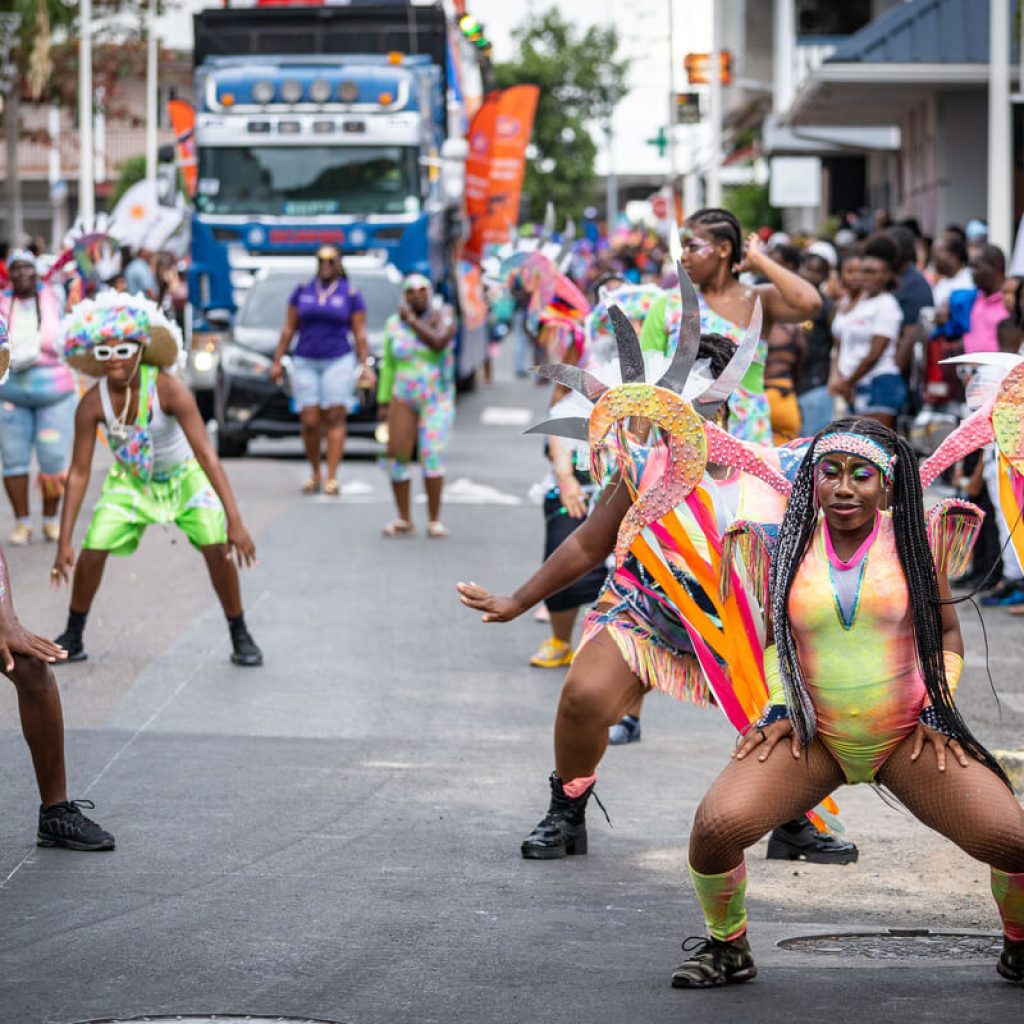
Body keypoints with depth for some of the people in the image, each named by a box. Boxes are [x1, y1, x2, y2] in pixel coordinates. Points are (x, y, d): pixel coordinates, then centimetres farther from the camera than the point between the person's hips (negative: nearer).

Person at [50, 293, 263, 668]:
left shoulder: (168, 390, -32)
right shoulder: (93, 404, -24)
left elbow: (206, 453, -34)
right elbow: (79, 473, -17)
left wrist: (235, 521, -40)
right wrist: (63, 543, -20)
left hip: (183, 475, -2)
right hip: (131, 481, 2)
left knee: (218, 549, -18)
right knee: (92, 551, -10)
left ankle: (240, 637, 1)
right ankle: (73, 637, 11)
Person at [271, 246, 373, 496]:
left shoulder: (350, 295, 4)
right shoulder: (302, 292, 9)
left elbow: (359, 334, 3)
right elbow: (289, 328, 11)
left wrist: (365, 366, -4)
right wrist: (277, 361, 7)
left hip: (338, 362, -2)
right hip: (305, 363, 2)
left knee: (335, 419, -8)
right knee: (310, 422, -4)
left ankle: (332, 478, -10)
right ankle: (315, 473, 12)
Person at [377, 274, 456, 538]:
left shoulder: (443, 315, -5)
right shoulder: (394, 324, 3)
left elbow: (438, 343, -24)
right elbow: (388, 365, 9)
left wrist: (412, 320, -15)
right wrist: (383, 402, 5)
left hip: (437, 399, -3)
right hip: (403, 399, 3)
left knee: (432, 456, -15)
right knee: (396, 457, -4)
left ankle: (434, 520, -7)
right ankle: (404, 520, 8)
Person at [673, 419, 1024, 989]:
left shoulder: (909, 538, -3)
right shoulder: (791, 545, 0)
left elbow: (946, 632, 8)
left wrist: (936, 710, -3)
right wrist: (780, 708, 1)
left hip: (910, 733, 0)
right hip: (812, 734, 1)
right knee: (716, 826, -22)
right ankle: (727, 949, 6)